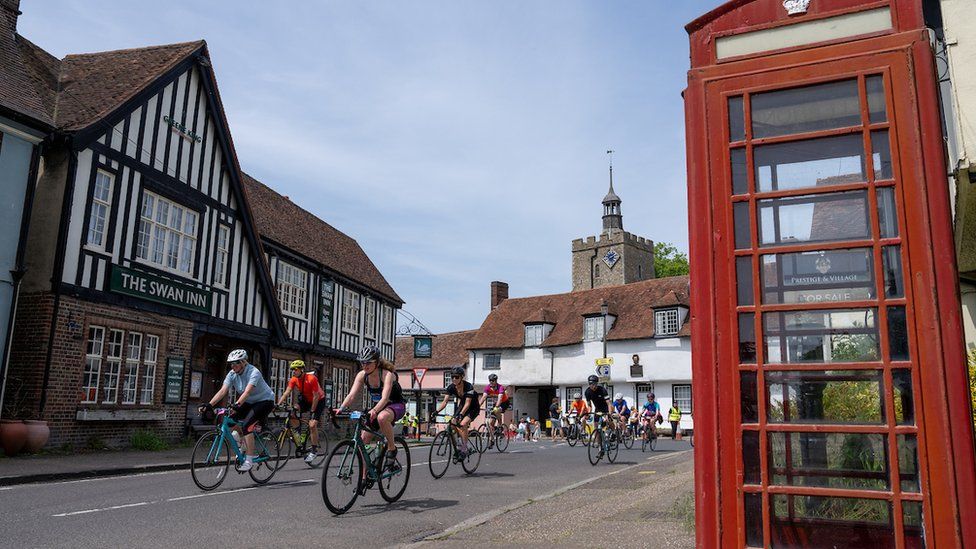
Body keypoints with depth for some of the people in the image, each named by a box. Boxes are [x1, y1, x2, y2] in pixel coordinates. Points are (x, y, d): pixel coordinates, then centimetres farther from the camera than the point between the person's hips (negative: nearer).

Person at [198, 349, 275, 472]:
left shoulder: (254, 372, -26)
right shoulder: (232, 374, -7)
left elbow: (247, 391, -40)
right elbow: (222, 391, -17)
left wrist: (237, 404, -56)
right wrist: (209, 404, -31)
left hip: (265, 401, -8)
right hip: (250, 402, 8)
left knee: (246, 426, -24)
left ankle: (249, 460, -16)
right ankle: (249, 450, 8)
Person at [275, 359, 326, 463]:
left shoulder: (311, 378, -28)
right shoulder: (294, 379, -11)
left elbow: (316, 396, -25)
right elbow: (286, 392, -18)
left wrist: (312, 412, -24)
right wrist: (278, 404, -31)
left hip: (319, 401, -6)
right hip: (306, 400, 6)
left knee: (312, 425, -16)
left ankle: (314, 451, -5)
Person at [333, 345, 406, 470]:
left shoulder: (387, 374, -27)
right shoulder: (362, 375, -12)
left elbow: (385, 398, -39)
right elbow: (352, 394, -20)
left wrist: (374, 411, -57)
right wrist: (341, 408, -39)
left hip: (396, 405, -6)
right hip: (377, 407, 6)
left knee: (382, 417, -40)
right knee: (363, 439, -5)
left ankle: (392, 448, -18)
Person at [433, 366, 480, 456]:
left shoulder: (468, 387, -30)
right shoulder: (451, 387, -14)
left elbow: (467, 403, -37)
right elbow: (445, 402, -16)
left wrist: (460, 415, -51)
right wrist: (436, 411, -32)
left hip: (473, 408, -6)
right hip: (462, 406, 6)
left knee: (463, 424, -28)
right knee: (453, 424, -13)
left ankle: (464, 448, -18)